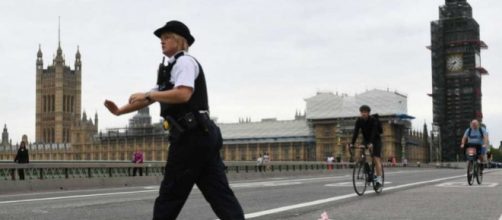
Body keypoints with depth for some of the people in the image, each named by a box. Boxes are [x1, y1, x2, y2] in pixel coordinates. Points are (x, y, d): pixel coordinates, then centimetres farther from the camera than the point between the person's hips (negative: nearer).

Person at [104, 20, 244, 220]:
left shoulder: (184, 62, -3)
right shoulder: (172, 68, 26)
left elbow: (183, 94, -21)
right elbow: (150, 98, 27)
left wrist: (148, 95, -11)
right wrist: (119, 111, 20)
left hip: (190, 136, -10)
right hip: (201, 136, 10)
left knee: (170, 195, 0)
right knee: (219, 194, 2)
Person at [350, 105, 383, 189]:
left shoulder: (373, 119, -21)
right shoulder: (359, 120, -9)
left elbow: (374, 131, -32)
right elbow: (356, 132, -17)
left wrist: (371, 143, -45)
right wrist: (352, 143, -29)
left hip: (376, 140, -4)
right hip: (366, 140, 4)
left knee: (376, 159, -14)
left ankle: (379, 179, -14)